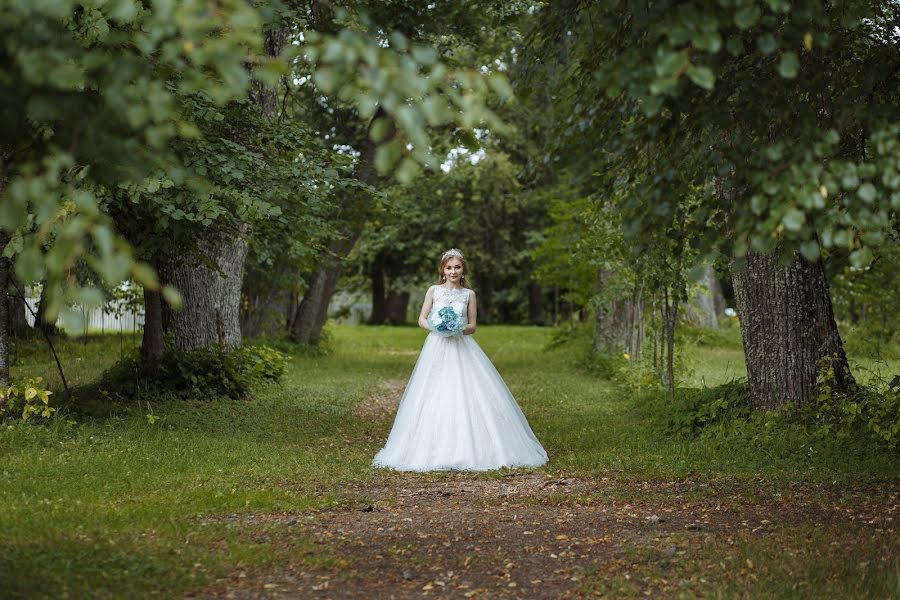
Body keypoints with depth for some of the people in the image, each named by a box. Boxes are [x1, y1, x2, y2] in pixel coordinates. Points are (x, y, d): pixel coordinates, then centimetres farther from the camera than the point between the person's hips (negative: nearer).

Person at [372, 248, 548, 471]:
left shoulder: (468, 294, 7)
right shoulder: (434, 291, 6)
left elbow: (472, 326, 7)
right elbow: (422, 319, 7)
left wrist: (459, 329, -13)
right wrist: (435, 327, -12)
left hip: (462, 348, 0)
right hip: (437, 348, 0)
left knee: (465, 396, -6)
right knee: (435, 399, -4)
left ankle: (467, 451, 0)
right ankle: (437, 451, 2)